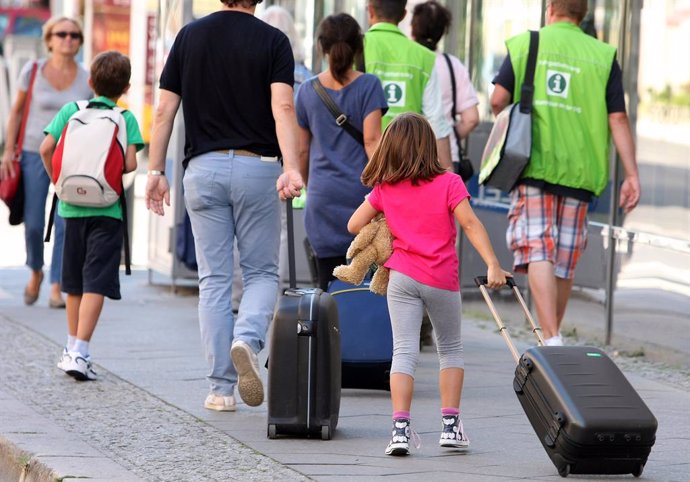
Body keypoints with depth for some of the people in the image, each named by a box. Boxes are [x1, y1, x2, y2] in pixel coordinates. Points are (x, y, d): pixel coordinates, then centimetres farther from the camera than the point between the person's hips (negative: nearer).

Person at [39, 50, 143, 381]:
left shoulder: (70, 110, 4)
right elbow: (130, 164, -12)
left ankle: (72, 347, 27)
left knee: (75, 282, 16)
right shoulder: (126, 118, -2)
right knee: (96, 283, -6)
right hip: (108, 209, -3)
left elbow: (47, 148, -5)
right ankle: (79, 354, -16)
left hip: (72, 205, 3)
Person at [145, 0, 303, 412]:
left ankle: (221, 388, 4)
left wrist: (156, 170, 8)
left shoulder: (189, 37, 5)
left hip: (203, 168, 2)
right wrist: (291, 168, -24)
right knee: (262, 272, 11)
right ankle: (247, 339, -20)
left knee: (215, 279, 7)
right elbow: (283, 108, -16)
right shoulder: (272, 40, -3)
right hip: (257, 167, -2)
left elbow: (165, 110, 3)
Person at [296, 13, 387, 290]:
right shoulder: (368, 86, -2)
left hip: (323, 195, 2)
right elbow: (372, 140, -10)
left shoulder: (308, 91, 7)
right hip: (361, 192, -2)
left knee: (329, 285, 1)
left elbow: (301, 150, 13)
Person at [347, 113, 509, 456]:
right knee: (450, 350, 16)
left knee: (404, 351, -3)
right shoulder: (448, 183, -4)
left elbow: (354, 225, 8)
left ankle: (400, 428, -17)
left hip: (403, 277, 1)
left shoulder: (385, 189, 3)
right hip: (442, 282, -1)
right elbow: (471, 225, -12)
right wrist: (492, 265, -16)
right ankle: (450, 424, 11)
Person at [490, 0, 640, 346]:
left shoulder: (523, 44, 6)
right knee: (565, 260, 12)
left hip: (533, 164, -2)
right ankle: (552, 338, 23)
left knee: (538, 251, -8)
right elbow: (618, 118, 1)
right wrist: (631, 175, 0)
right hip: (579, 170, 2)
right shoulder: (602, 55, 7)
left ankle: (551, 338, -24)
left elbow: (498, 99, -3)